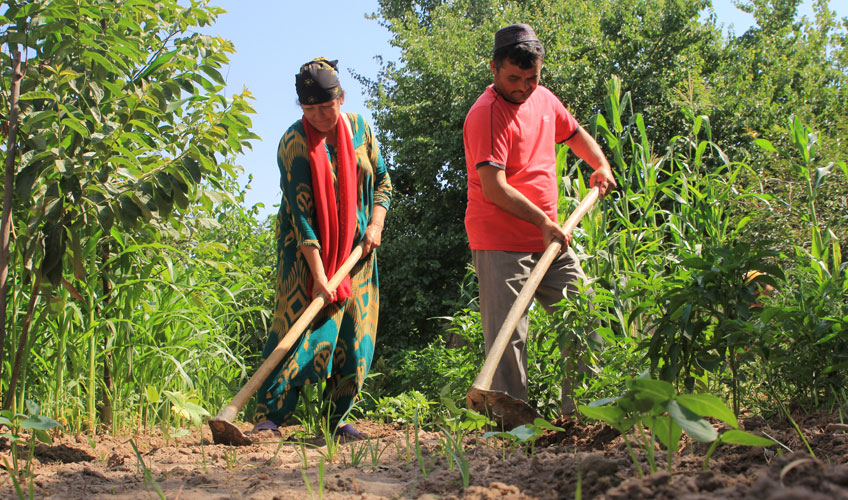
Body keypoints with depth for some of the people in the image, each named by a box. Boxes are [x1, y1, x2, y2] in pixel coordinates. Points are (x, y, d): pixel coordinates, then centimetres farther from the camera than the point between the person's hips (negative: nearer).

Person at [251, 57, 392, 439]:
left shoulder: (358, 127, 1)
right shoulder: (293, 144, -14)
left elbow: (381, 180, 12)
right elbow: (301, 214, -19)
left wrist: (375, 223, -5)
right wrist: (318, 274, -25)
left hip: (354, 246, 4)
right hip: (308, 249, -4)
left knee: (354, 333, 0)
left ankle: (337, 418, 9)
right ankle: (268, 415, -10)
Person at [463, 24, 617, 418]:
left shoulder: (544, 99, 10)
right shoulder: (486, 114, -15)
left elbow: (575, 133, 31)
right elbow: (494, 189, -22)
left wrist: (601, 165, 13)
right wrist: (545, 222, -25)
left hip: (549, 239, 8)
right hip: (500, 244, -8)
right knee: (507, 335, -9)